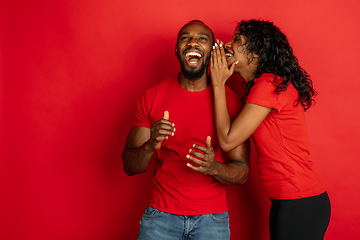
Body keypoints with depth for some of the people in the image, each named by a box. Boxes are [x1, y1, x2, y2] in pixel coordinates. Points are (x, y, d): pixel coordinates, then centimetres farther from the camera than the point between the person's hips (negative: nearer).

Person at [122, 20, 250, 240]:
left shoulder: (230, 100, -6)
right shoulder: (153, 97, -4)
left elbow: (242, 172, -4)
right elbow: (130, 167, -3)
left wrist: (214, 167, -26)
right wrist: (150, 146, -24)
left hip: (212, 219, 0)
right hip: (161, 215, 0)